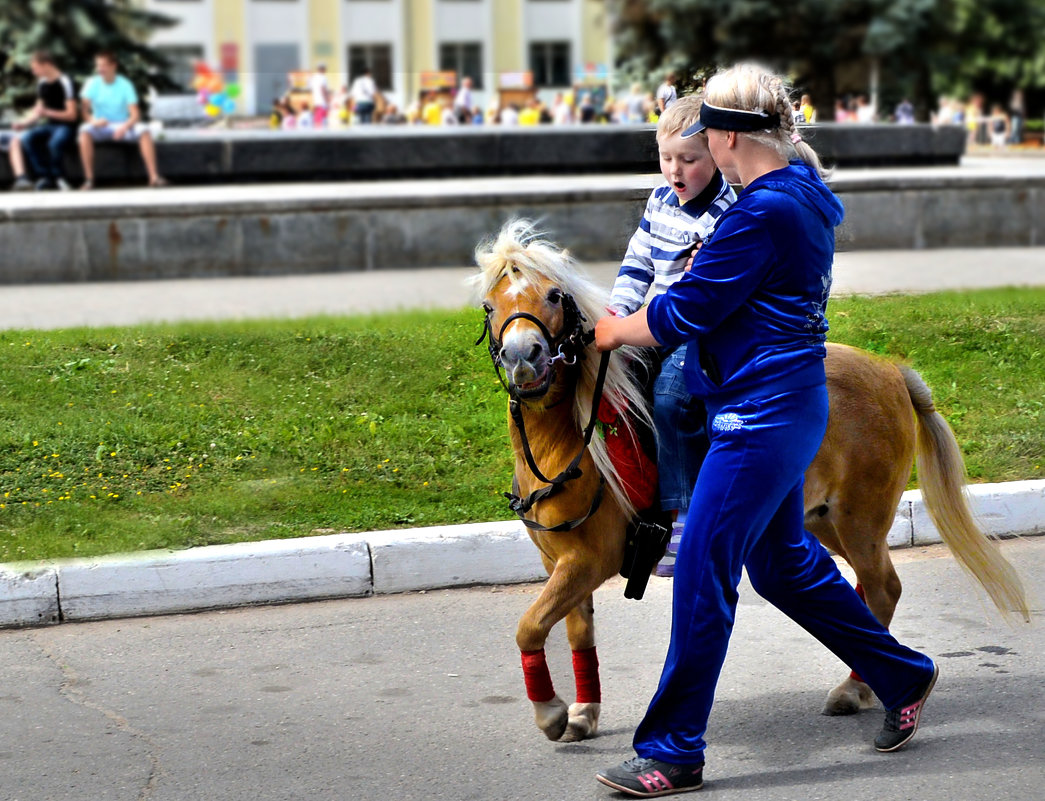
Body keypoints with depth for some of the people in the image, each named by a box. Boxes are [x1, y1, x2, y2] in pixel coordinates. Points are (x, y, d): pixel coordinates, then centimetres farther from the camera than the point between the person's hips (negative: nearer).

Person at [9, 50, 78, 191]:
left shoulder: (65, 82, -14)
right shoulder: (42, 83, 9)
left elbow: (72, 115, -15)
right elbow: (38, 110, 17)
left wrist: (47, 112, -25)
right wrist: (24, 122, 0)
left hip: (66, 126, -7)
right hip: (50, 125, 7)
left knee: (54, 142, -39)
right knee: (27, 138, -23)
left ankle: (58, 177, -17)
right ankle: (43, 177, -21)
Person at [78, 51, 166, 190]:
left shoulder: (125, 85, -4)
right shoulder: (93, 84, -2)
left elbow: (135, 115, -11)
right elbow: (84, 109, -7)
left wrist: (124, 127, -31)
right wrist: (92, 120, -30)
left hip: (124, 126, 0)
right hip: (101, 127, 0)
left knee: (143, 131, -30)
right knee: (85, 131, -33)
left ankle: (154, 177, -32)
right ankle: (89, 179, -32)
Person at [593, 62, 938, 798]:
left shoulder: (763, 210, -21)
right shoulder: (798, 191, 11)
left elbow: (686, 312, -17)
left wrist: (616, 331, 0)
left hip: (762, 417, -10)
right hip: (784, 407, 10)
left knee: (703, 573, -4)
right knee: (783, 561, 21)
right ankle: (901, 676, 33)